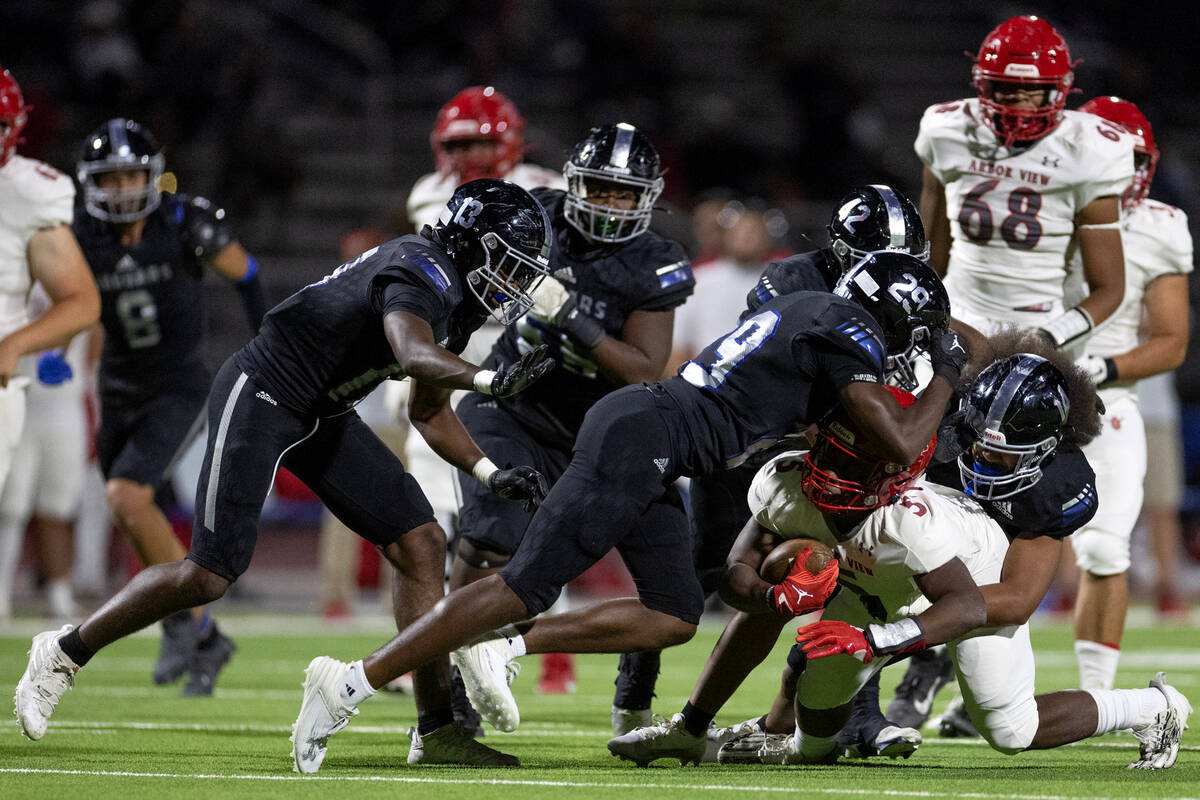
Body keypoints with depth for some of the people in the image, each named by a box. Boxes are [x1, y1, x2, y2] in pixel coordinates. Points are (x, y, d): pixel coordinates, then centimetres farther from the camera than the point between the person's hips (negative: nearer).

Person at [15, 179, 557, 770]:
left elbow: (428, 413, 20)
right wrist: (490, 381, -58)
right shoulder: (421, 274, -21)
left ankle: (438, 731, 0)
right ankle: (65, 651, 11)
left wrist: (491, 474, 8)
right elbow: (414, 355, -43)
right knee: (210, 576, -10)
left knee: (421, 544, -2)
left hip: (323, 419, 10)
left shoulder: (459, 299, 9)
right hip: (261, 394, -10)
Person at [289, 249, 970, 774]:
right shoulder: (849, 337, -6)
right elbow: (901, 445, -9)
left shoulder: (806, 310, 22)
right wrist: (945, 380, 5)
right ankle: (354, 683, -12)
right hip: (641, 439, -10)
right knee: (528, 588, -11)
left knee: (675, 618, 9)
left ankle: (504, 646, 4)